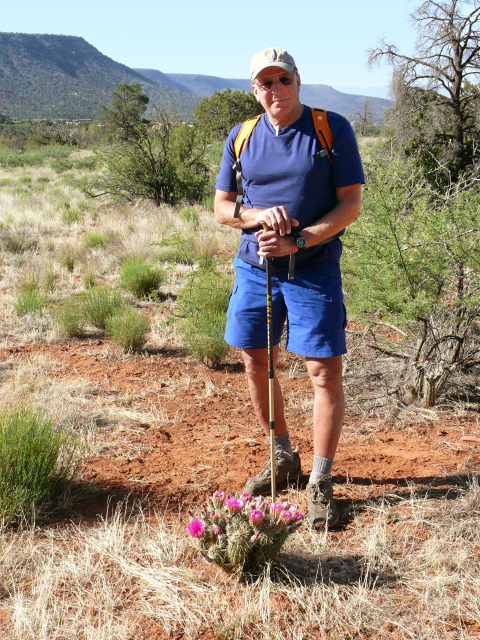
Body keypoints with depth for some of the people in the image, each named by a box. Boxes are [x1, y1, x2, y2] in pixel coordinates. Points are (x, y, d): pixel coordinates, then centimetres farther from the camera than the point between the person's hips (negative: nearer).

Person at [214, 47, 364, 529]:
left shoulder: (333, 129, -4)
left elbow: (350, 206, -7)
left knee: (325, 372, -5)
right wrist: (258, 215, -10)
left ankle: (320, 482, 10)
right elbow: (222, 207, 12)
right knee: (256, 364, 11)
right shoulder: (241, 139, 7)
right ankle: (283, 459, 32)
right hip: (254, 267, 4)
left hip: (314, 269, -4)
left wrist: (296, 241, -18)